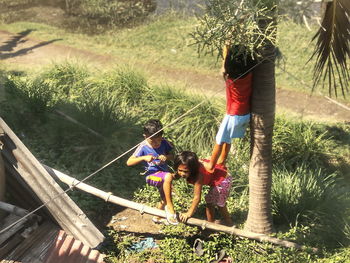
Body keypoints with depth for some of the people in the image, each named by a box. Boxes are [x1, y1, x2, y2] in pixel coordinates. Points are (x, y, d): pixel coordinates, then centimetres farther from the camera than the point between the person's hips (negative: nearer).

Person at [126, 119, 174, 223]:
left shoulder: (164, 142, -8)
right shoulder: (143, 147, -16)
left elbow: (172, 155, 5)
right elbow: (129, 162, -17)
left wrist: (166, 157, -19)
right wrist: (144, 158, -31)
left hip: (163, 173, 6)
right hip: (152, 175, -6)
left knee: (164, 199, 19)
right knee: (168, 177, -36)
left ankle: (157, 217, 48)